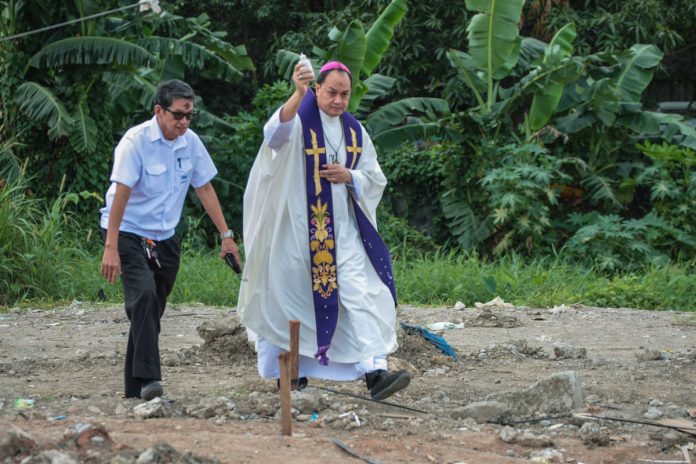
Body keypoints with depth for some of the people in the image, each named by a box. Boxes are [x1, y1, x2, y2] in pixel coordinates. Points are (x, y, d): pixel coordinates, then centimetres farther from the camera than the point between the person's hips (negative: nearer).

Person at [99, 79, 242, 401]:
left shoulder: (190, 142, 1)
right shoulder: (136, 141, -16)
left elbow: (205, 188, 11)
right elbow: (121, 194, -21)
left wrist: (225, 235, 9)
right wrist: (110, 248, -26)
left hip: (164, 238, 6)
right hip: (129, 233, -6)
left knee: (152, 309, 6)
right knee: (144, 296, -26)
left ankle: (135, 388, 13)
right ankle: (147, 379, -30)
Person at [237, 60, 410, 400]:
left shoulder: (354, 130, 10)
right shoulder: (300, 121, -8)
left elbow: (375, 177, 16)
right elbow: (276, 134, -33)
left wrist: (349, 177, -7)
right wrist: (298, 95, -50)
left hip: (342, 231, 4)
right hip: (299, 229, -4)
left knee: (362, 295, -10)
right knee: (295, 299, 5)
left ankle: (375, 372, -17)